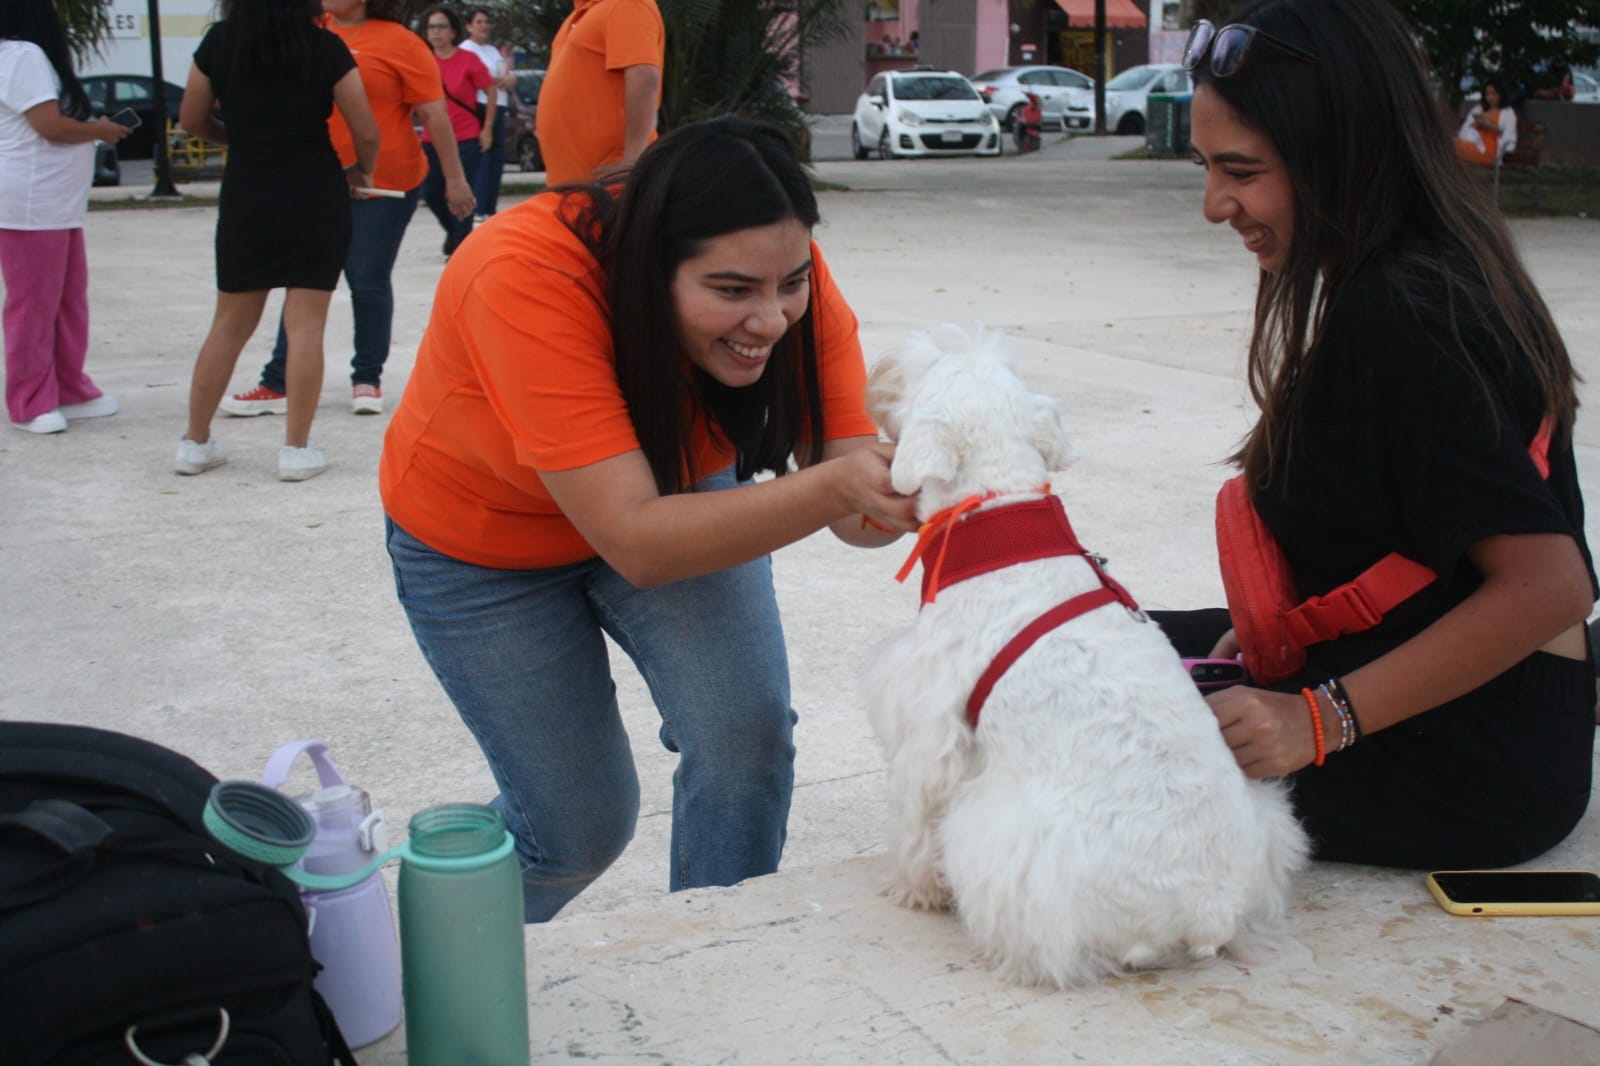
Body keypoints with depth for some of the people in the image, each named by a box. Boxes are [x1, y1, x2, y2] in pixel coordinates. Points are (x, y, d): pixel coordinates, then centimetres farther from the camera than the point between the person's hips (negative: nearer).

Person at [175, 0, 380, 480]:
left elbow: (191, 119, 9)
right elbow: (366, 132, -6)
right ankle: (296, 449, 2)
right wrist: (362, 171, 15)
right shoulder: (325, 47, -7)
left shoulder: (218, 43, 0)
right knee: (306, 325, 2)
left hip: (245, 199, 3)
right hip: (316, 200, -2)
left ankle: (195, 443, 18)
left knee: (230, 324, 13)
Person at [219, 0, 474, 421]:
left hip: (384, 185, -5)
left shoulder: (399, 42, -9)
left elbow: (435, 113, -7)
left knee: (369, 283, 4)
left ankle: (367, 380, 19)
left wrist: (455, 179, -7)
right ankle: (277, 385, 14)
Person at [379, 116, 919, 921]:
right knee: (580, 825, -2)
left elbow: (851, 513, -27)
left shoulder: (784, 277, -26)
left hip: (675, 491, 3)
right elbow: (635, 540, -43)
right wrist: (834, 485, -54)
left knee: (747, 732, -18)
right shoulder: (525, 280, -40)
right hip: (482, 539, -3)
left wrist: (897, 488, -51)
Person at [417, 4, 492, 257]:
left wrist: (487, 128, -3)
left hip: (466, 139, -4)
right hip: (432, 139, 4)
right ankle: (453, 230, 33)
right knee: (431, 193, 6)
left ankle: (461, 245, 9)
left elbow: (491, 92, 0)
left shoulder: (467, 59, -7)